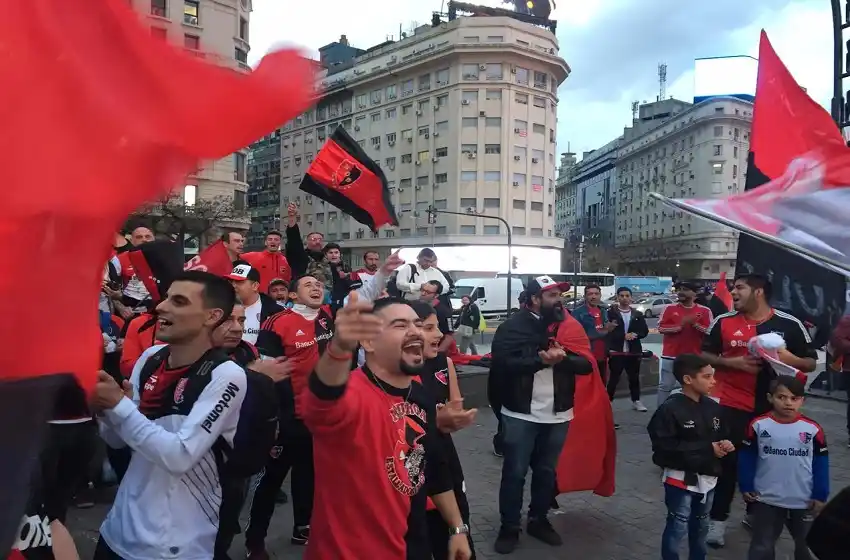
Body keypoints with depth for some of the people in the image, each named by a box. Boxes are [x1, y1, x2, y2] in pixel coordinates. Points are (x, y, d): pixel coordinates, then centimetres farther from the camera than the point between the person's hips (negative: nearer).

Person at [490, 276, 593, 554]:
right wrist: (541, 359, -29)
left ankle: (539, 520, 34)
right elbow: (503, 364, -20)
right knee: (514, 472, 6)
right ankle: (509, 527, 21)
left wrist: (563, 358, -21)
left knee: (547, 471, 17)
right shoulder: (513, 326, -8)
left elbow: (586, 363, -1)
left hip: (558, 414, 4)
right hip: (521, 414, -4)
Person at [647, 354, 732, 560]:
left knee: (700, 526, 22)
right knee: (678, 527, 3)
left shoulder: (712, 407, 0)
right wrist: (708, 449, -21)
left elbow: (721, 435, 14)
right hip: (681, 478, -6)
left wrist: (725, 445, -11)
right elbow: (665, 447, -24)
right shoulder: (671, 408, -20)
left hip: (707, 478, 7)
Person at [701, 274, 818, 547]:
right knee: (727, 462, 0)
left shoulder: (789, 324, -3)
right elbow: (704, 355, 5)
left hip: (773, 407, 1)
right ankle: (717, 520, 11)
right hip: (732, 404, -1)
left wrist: (791, 359, -18)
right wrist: (731, 362, -13)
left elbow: (811, 363, 3)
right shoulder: (723, 322, -3)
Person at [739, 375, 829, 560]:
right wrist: (746, 487, -4)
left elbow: (821, 464, -2)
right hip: (766, 500, -1)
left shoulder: (813, 429, -10)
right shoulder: (758, 425, -13)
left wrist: (820, 496, -1)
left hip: (804, 502, 1)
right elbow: (746, 459, -4)